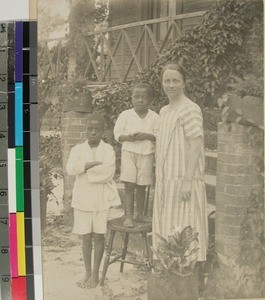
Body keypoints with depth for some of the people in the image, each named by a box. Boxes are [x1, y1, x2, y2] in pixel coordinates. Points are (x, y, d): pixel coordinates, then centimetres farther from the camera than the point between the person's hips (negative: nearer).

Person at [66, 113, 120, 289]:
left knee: (98, 237, 7)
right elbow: (70, 169, -16)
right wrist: (95, 164, -20)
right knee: (86, 237, 10)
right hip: (82, 200, 2)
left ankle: (95, 275, 18)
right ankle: (88, 273, 24)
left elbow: (108, 174, -18)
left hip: (101, 200, -2)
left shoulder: (108, 150, -5)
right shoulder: (77, 149, 2)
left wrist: (84, 168, -11)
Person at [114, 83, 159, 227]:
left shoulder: (154, 117, 2)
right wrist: (128, 137, -18)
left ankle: (140, 214, 24)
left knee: (141, 186, 10)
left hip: (147, 154, 1)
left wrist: (147, 136, -17)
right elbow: (117, 134, 0)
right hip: (129, 152, -1)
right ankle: (128, 216, 1)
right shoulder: (125, 115, 0)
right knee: (129, 186, -4)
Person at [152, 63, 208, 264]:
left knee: (184, 228, -2)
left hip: (183, 180, -9)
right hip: (166, 180, 9)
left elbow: (195, 145, -17)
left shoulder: (190, 109, -12)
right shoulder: (164, 111, 14)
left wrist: (188, 181, -22)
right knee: (166, 226, 15)